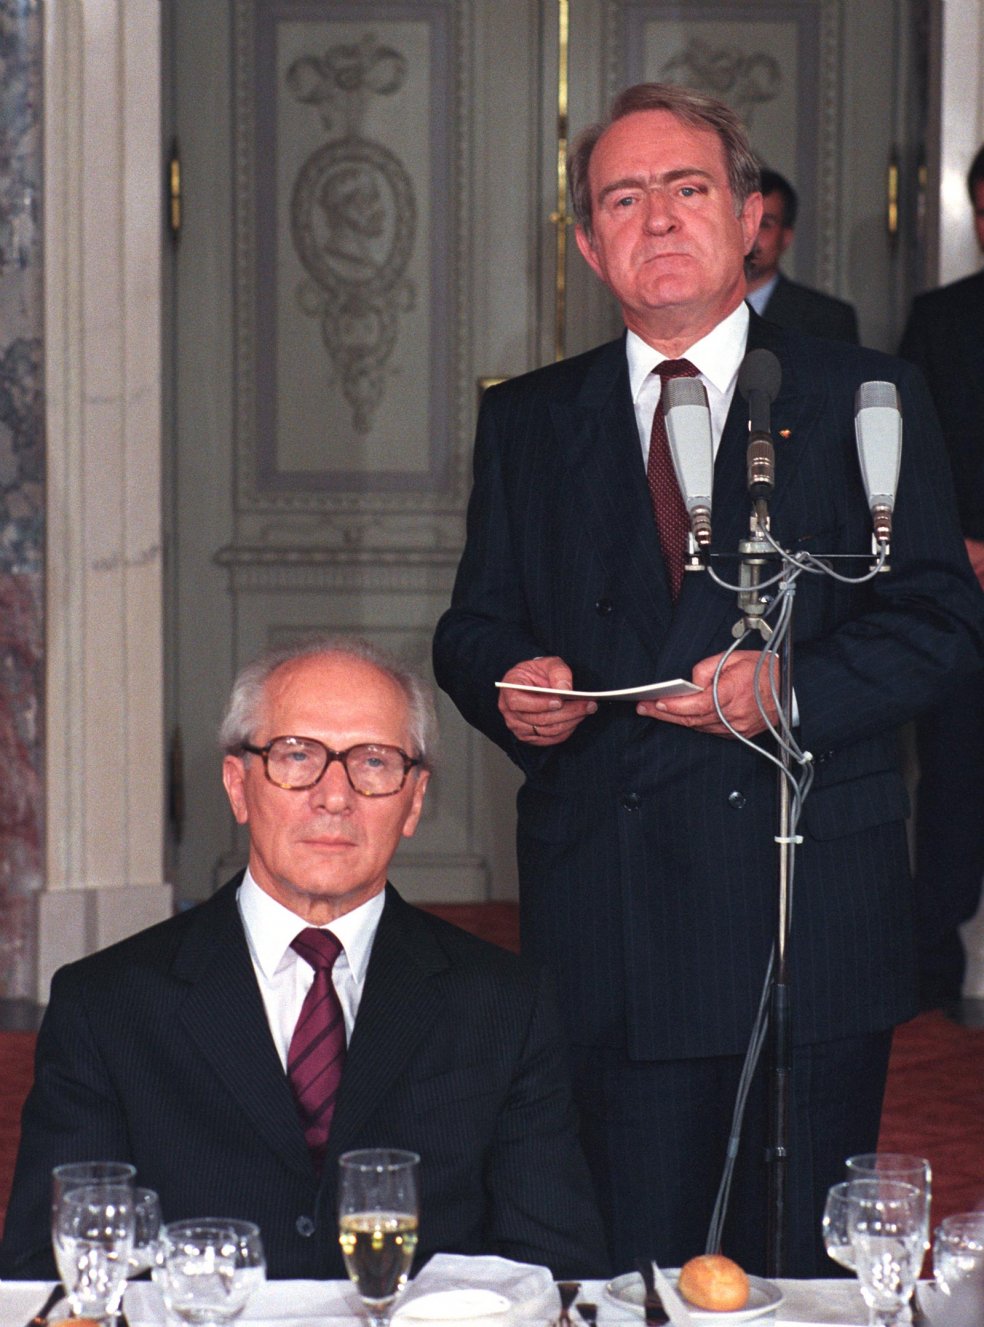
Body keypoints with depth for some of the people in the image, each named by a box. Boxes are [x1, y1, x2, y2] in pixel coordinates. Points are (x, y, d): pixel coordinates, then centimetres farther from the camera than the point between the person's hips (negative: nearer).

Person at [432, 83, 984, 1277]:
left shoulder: (864, 401, 6)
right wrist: (511, 684, -10)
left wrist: (795, 686, -17)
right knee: (627, 1279, 2)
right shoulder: (526, 423, 14)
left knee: (803, 1274, 5)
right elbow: (476, 627, 14)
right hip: (603, 913, 1)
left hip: (812, 916, -1)